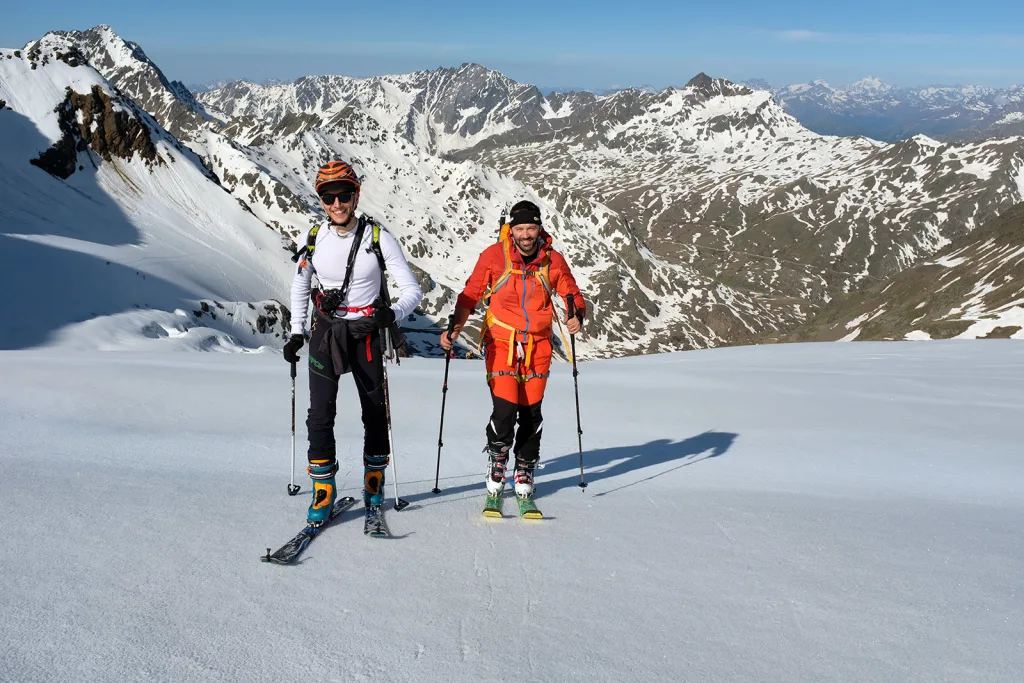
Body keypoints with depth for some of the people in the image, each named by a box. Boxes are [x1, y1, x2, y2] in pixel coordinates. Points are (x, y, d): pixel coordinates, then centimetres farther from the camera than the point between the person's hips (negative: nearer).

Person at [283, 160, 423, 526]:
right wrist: (296, 332, 7)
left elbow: (413, 289, -11)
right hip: (325, 331, 1)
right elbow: (300, 284, 14)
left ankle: (374, 481, 30)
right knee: (320, 413, -7)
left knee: (374, 411, 9)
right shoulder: (315, 238, -3)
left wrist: (393, 313, -31)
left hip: (366, 333, -1)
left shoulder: (378, 238, -12)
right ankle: (323, 489, 7)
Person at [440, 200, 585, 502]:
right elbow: (471, 294, 0)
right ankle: (497, 458, 16)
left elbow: (573, 294, 8)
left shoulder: (553, 260, 0)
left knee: (531, 412, 5)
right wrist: (454, 329, -10)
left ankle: (525, 471, 24)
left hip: (538, 345, 2)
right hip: (502, 342, -2)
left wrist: (578, 316, -14)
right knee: (505, 410, -12)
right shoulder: (494, 255, -6)